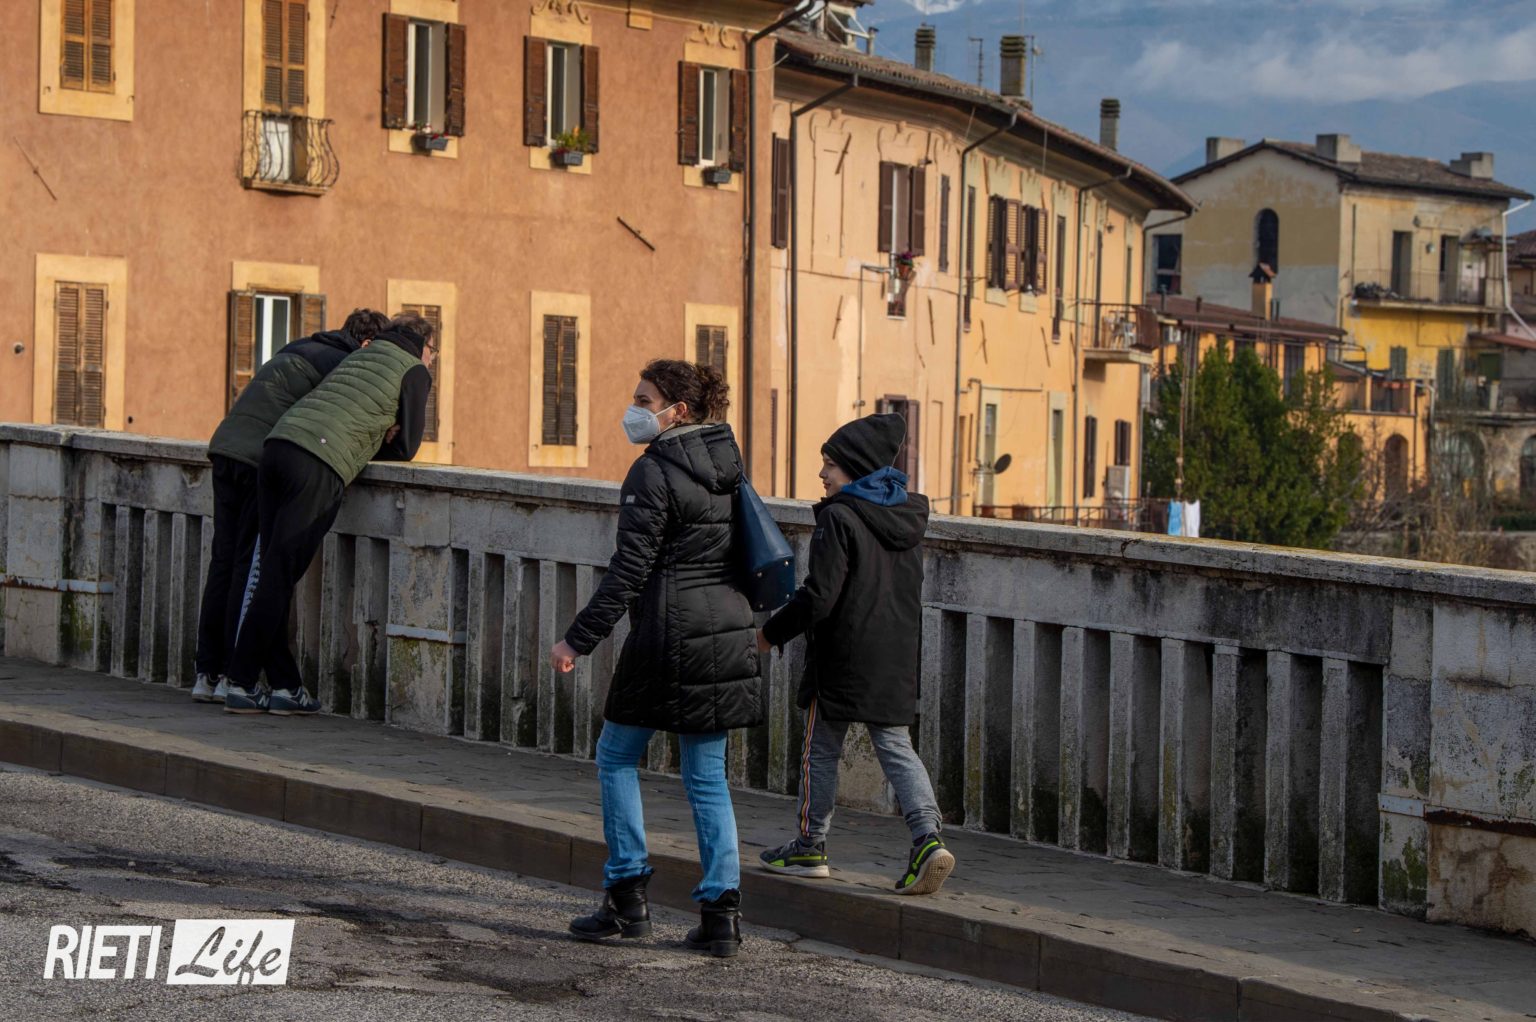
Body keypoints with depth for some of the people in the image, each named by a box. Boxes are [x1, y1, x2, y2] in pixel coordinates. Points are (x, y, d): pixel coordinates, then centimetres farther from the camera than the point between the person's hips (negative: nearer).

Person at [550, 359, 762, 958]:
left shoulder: (653, 471, -11)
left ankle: (628, 899, 7)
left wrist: (579, 640, -12)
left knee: (617, 756, 9)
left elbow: (630, 568, -15)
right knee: (707, 776, 9)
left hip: (670, 635, -7)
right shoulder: (726, 463, 12)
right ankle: (721, 913, 3)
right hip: (729, 634, 7)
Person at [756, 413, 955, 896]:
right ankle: (928, 837, -10)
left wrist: (771, 633, -5)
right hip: (897, 658, 6)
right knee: (896, 748, 7)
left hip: (843, 657, -6)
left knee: (821, 750, 9)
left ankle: (811, 847, 17)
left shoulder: (839, 518, -15)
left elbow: (819, 598, -18)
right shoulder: (908, 516, 8)